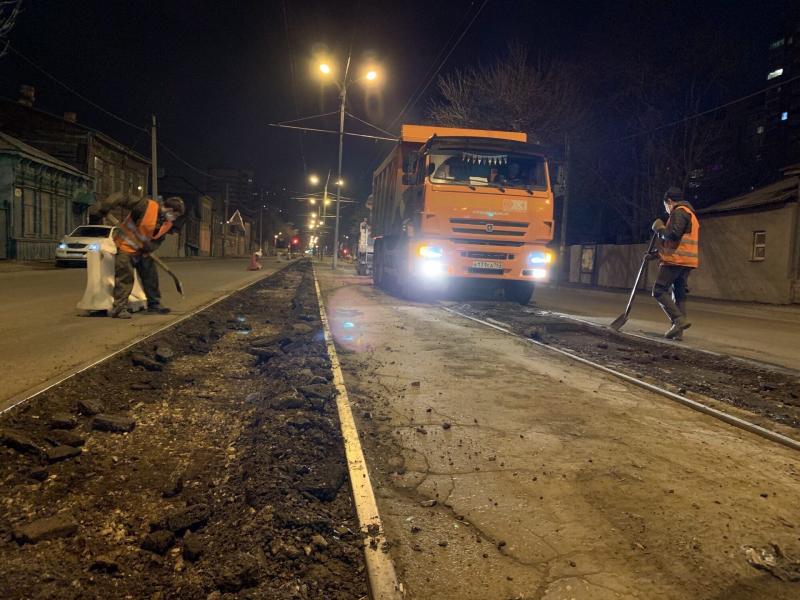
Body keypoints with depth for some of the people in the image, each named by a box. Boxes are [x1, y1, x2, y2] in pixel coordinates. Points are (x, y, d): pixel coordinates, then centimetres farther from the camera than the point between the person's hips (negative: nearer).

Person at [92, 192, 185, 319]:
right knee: (125, 277, -11)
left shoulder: (168, 224, -2)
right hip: (126, 246, -8)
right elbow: (121, 198, -26)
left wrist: (150, 247, -17)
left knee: (151, 275, 13)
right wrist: (103, 208, -32)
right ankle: (119, 308, -8)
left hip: (143, 250, 8)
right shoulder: (147, 206, -24)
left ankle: (154, 304, 27)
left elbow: (158, 239, 5)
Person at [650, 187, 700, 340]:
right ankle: (678, 331, 5)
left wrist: (659, 228, -3)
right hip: (686, 262, 10)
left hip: (676, 260, -10)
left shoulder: (679, 212, -6)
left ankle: (679, 320, -19)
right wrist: (656, 253, 24)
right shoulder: (689, 214, 27)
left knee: (659, 291, -8)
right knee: (679, 294, 7)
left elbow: (673, 234, -21)